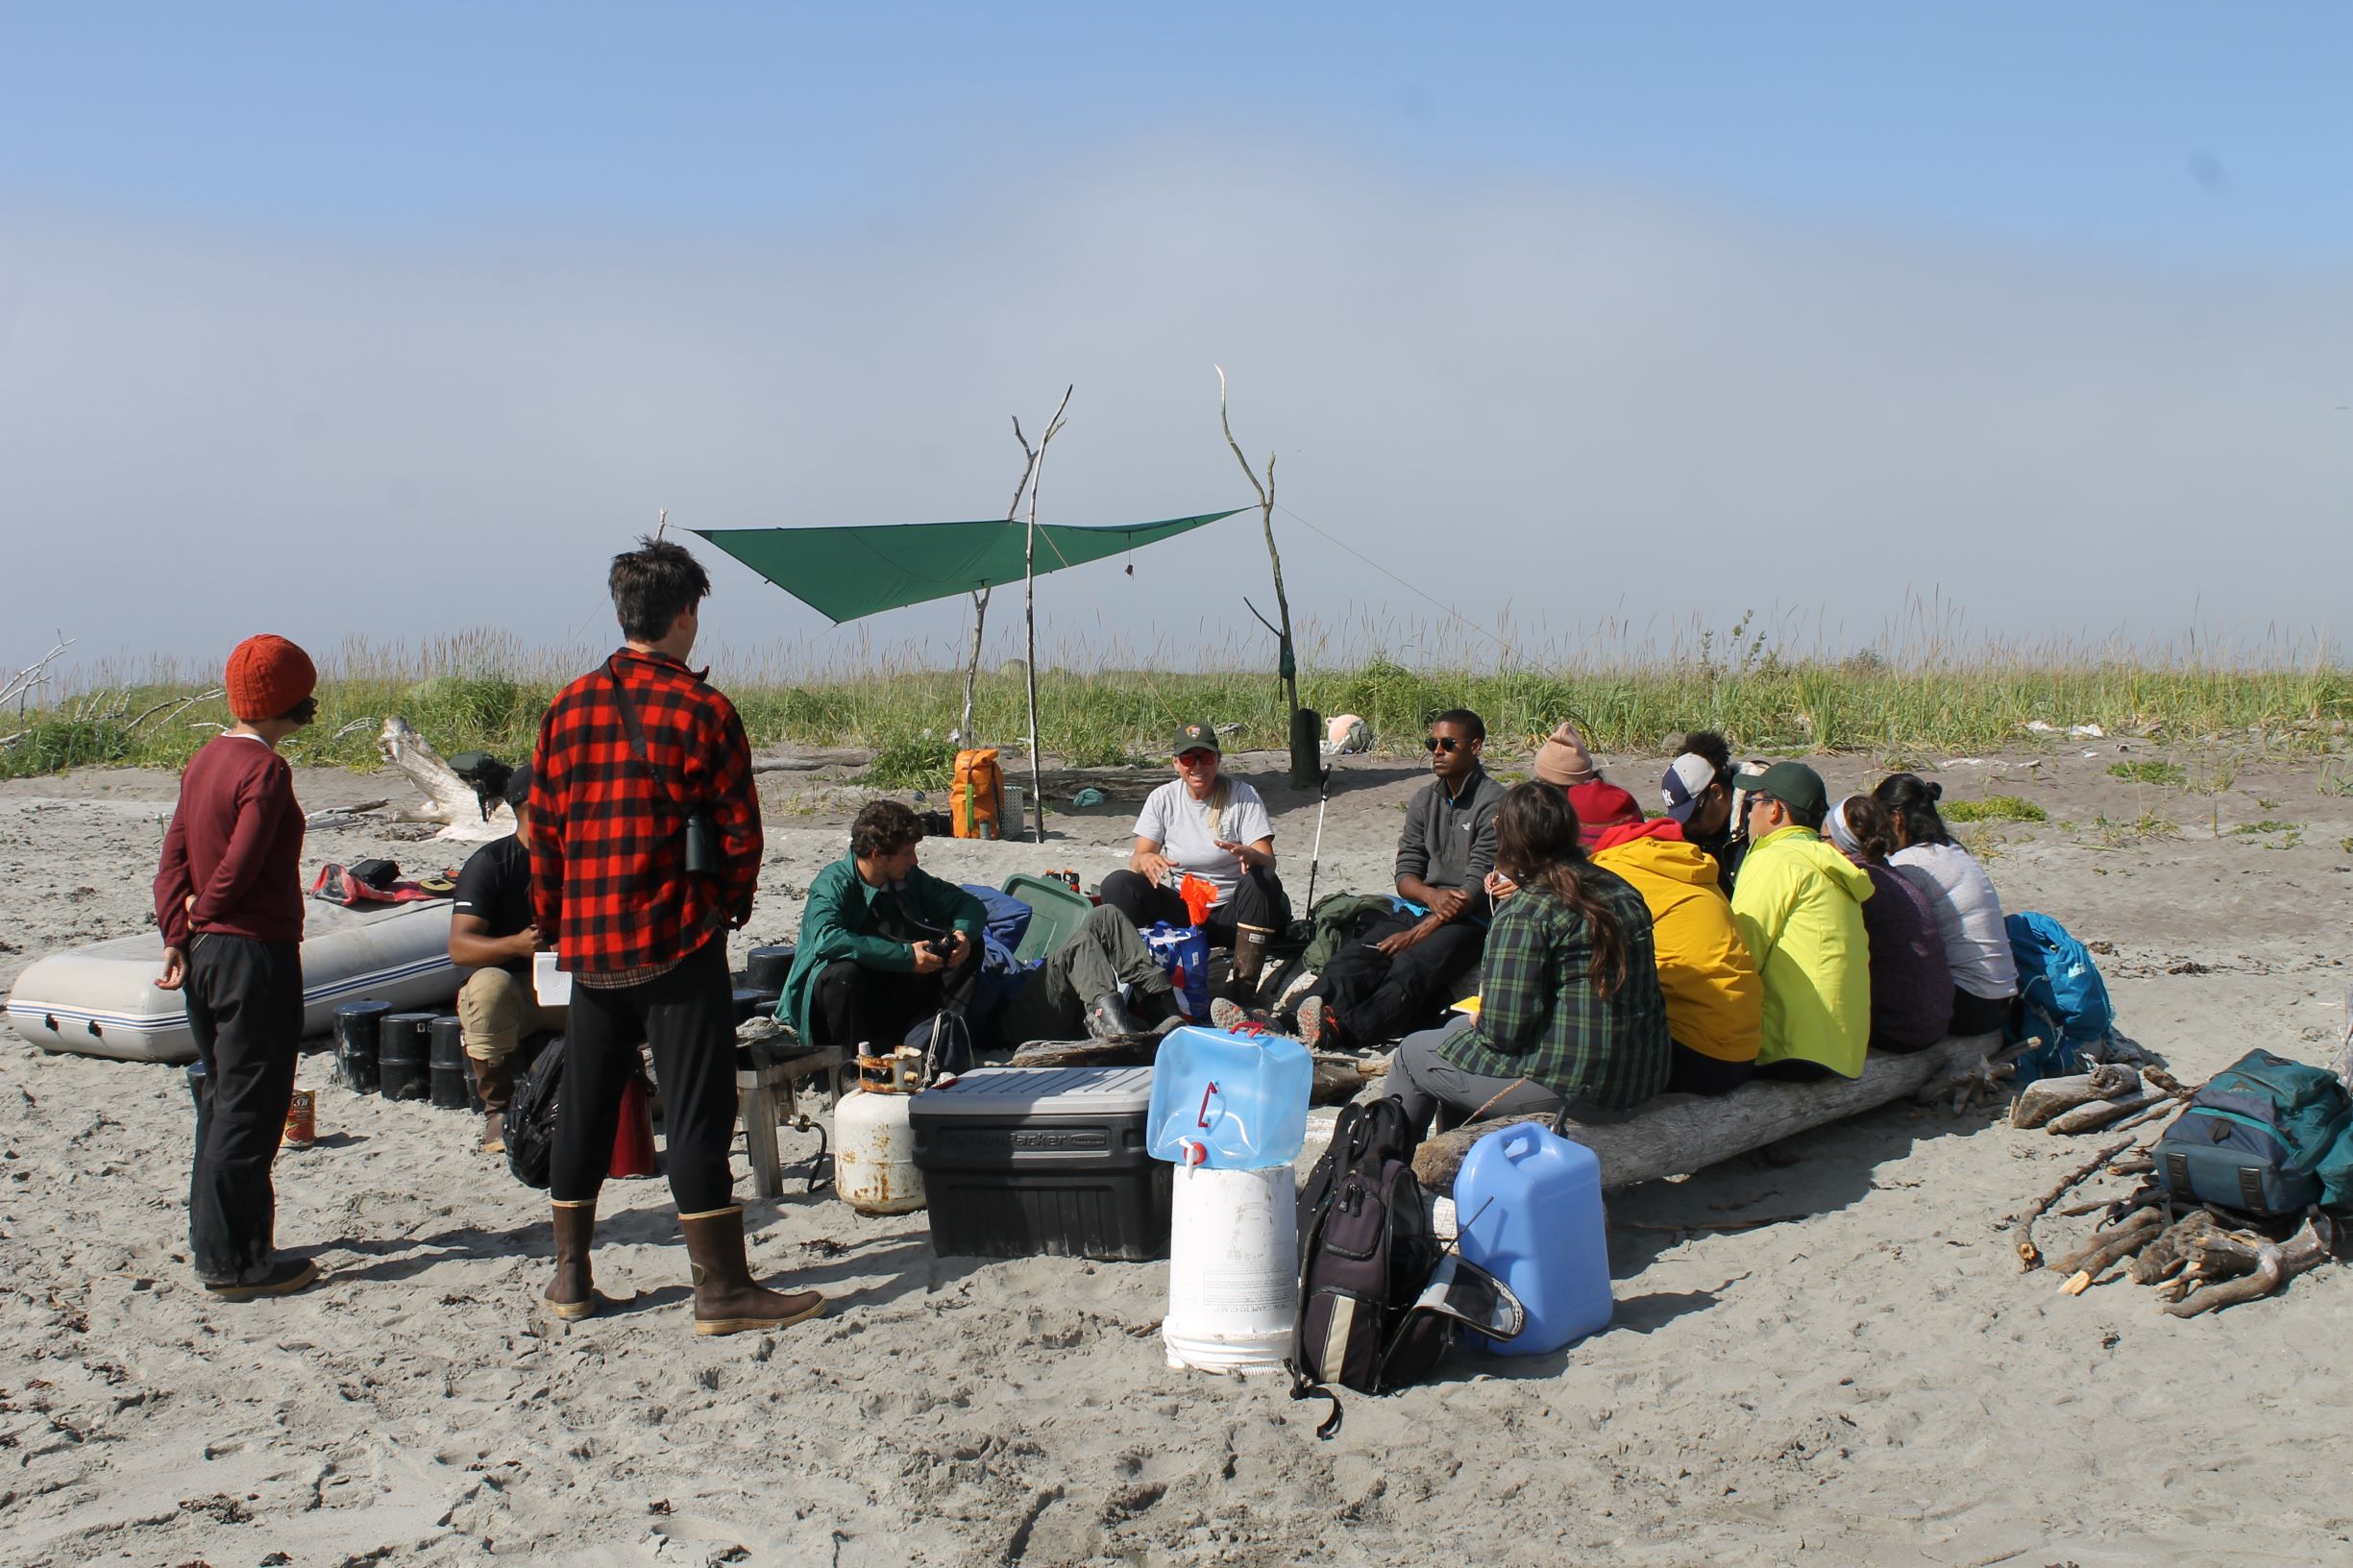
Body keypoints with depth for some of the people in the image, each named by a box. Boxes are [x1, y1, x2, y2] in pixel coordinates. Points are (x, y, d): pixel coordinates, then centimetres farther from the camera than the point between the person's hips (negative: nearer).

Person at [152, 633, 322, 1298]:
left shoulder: (204, 760, 10)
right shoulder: (265, 768, -16)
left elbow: (174, 854, 7)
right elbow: (242, 862, -20)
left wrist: (177, 934, 1)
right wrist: (207, 909, -2)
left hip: (204, 951, 9)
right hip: (257, 952, -9)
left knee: (221, 1100, 18)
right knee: (250, 1110, -3)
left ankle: (214, 1242, 26)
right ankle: (233, 1261, 1)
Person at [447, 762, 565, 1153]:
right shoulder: (490, 863, -7)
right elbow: (459, 947, -18)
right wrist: (516, 944, -37)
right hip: (511, 988, -3)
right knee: (490, 985, -38)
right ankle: (498, 1109, -23)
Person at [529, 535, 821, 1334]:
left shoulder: (569, 707, 6)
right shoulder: (702, 710, -9)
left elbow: (542, 830, 9)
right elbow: (740, 832, -8)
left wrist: (556, 924, 18)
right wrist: (730, 907, 9)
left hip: (589, 940, 5)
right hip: (677, 942, -5)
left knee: (583, 1108, 14)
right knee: (697, 1111, -3)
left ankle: (571, 1275, 22)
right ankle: (721, 1288, -1)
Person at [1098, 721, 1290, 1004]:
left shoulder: (1243, 796, -5)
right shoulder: (1162, 799, 2)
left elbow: (1268, 862, -13)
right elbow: (1137, 860, -5)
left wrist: (1248, 855, -38)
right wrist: (1146, 860, -31)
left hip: (1229, 913, -2)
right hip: (1180, 911, 2)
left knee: (1263, 881, -34)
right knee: (1116, 884, -21)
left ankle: (1242, 989, -35)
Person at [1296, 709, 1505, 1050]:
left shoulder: (1494, 803, -8)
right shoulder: (1424, 801, 14)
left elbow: (1478, 886, -14)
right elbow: (1406, 875, 10)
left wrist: (1417, 934, -19)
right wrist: (1432, 895, -15)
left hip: (1469, 920, -6)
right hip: (1419, 908, 6)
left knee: (1410, 969, -34)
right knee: (1353, 958, -23)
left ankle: (1338, 1030, -61)